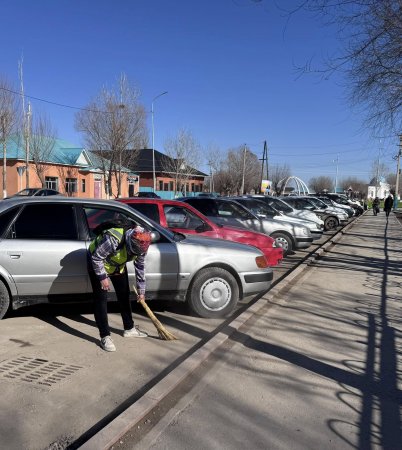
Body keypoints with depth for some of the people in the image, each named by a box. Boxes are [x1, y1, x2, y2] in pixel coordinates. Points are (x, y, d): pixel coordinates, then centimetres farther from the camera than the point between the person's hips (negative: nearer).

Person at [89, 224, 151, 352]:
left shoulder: (140, 245, -20)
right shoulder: (113, 239, -42)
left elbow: (140, 267, -5)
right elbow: (96, 257, -29)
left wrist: (141, 290, 1)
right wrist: (102, 277, -25)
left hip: (118, 265, 6)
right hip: (98, 264, -6)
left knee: (124, 295, 9)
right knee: (101, 299, -10)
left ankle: (129, 329, 24)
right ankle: (105, 336, -3)